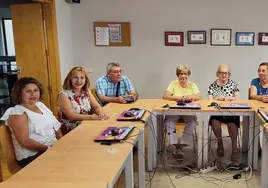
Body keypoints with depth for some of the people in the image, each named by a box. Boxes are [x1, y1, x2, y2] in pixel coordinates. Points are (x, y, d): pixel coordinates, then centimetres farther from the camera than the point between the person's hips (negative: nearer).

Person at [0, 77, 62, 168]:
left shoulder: (41, 105, 13)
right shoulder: (17, 113, -9)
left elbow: (56, 127, 14)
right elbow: (24, 142, -17)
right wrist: (48, 148, -22)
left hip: (54, 147, 7)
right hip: (32, 156, -7)